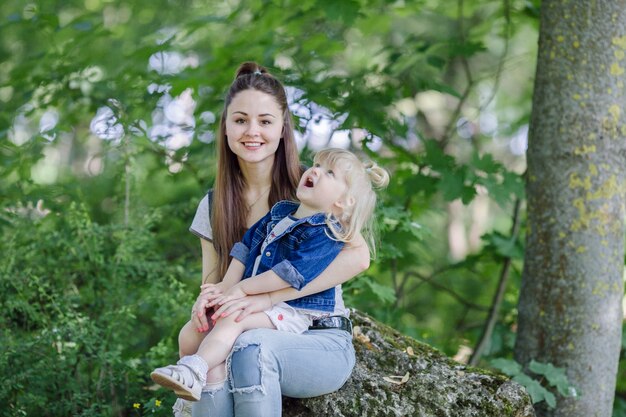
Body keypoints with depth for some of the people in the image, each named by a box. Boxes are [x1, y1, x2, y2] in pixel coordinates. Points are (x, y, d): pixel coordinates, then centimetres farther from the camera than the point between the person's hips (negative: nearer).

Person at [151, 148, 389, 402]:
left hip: (290, 312, -9)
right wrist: (228, 285, 2)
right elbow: (245, 248, 16)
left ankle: (193, 372, -40)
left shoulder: (324, 235, -13)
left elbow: (290, 274, -21)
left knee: (232, 320, -30)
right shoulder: (280, 212, 14)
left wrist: (242, 289, -18)